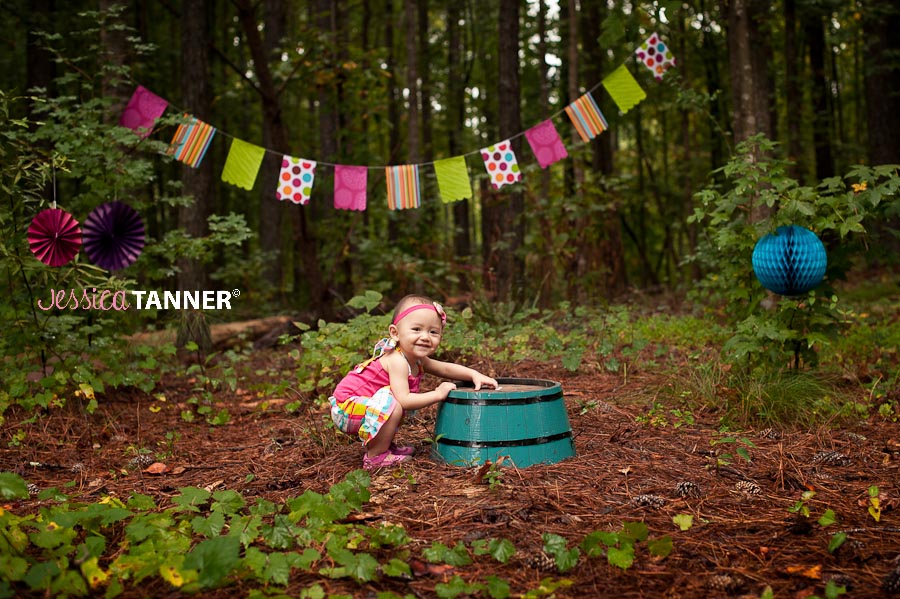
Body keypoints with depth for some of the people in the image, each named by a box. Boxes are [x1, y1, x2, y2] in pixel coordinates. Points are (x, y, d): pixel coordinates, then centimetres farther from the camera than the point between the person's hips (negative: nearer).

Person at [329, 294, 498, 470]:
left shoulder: (418, 360, 3)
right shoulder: (397, 361, -26)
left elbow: (446, 369, 16)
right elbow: (404, 401, -32)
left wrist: (475, 375, 1)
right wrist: (438, 394, -23)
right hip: (347, 407, -10)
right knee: (392, 403, -31)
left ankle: (386, 445, 22)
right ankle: (375, 457, -16)